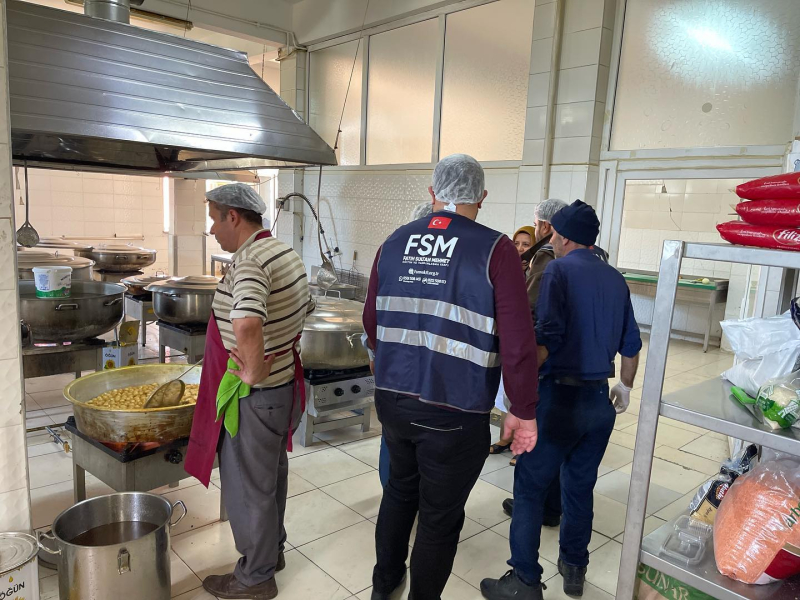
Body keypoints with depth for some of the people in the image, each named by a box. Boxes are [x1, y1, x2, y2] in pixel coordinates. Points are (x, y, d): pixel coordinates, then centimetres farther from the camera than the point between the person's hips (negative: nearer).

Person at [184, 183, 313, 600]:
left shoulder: (250, 263, -25)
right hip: (286, 384, 10)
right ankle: (273, 550, 44)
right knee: (272, 476, 25)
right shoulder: (287, 253, 7)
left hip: (254, 396, -10)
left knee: (247, 487, 9)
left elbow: (247, 324, -44)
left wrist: (253, 372, -29)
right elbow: (304, 311, 21)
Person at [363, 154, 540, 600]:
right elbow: (518, 342, -16)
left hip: (392, 398, 6)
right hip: (455, 412, -5)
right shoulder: (495, 250, -13)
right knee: (440, 517, 15)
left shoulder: (395, 243, 1)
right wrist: (524, 412, -4)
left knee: (401, 487, 28)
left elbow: (372, 324, 7)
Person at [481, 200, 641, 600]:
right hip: (601, 399, 7)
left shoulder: (559, 270, -8)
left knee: (530, 487, 2)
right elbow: (631, 344, 15)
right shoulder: (615, 279, 10)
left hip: (561, 394, -7)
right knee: (580, 486, 18)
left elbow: (548, 337, -20)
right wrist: (625, 387, 29)